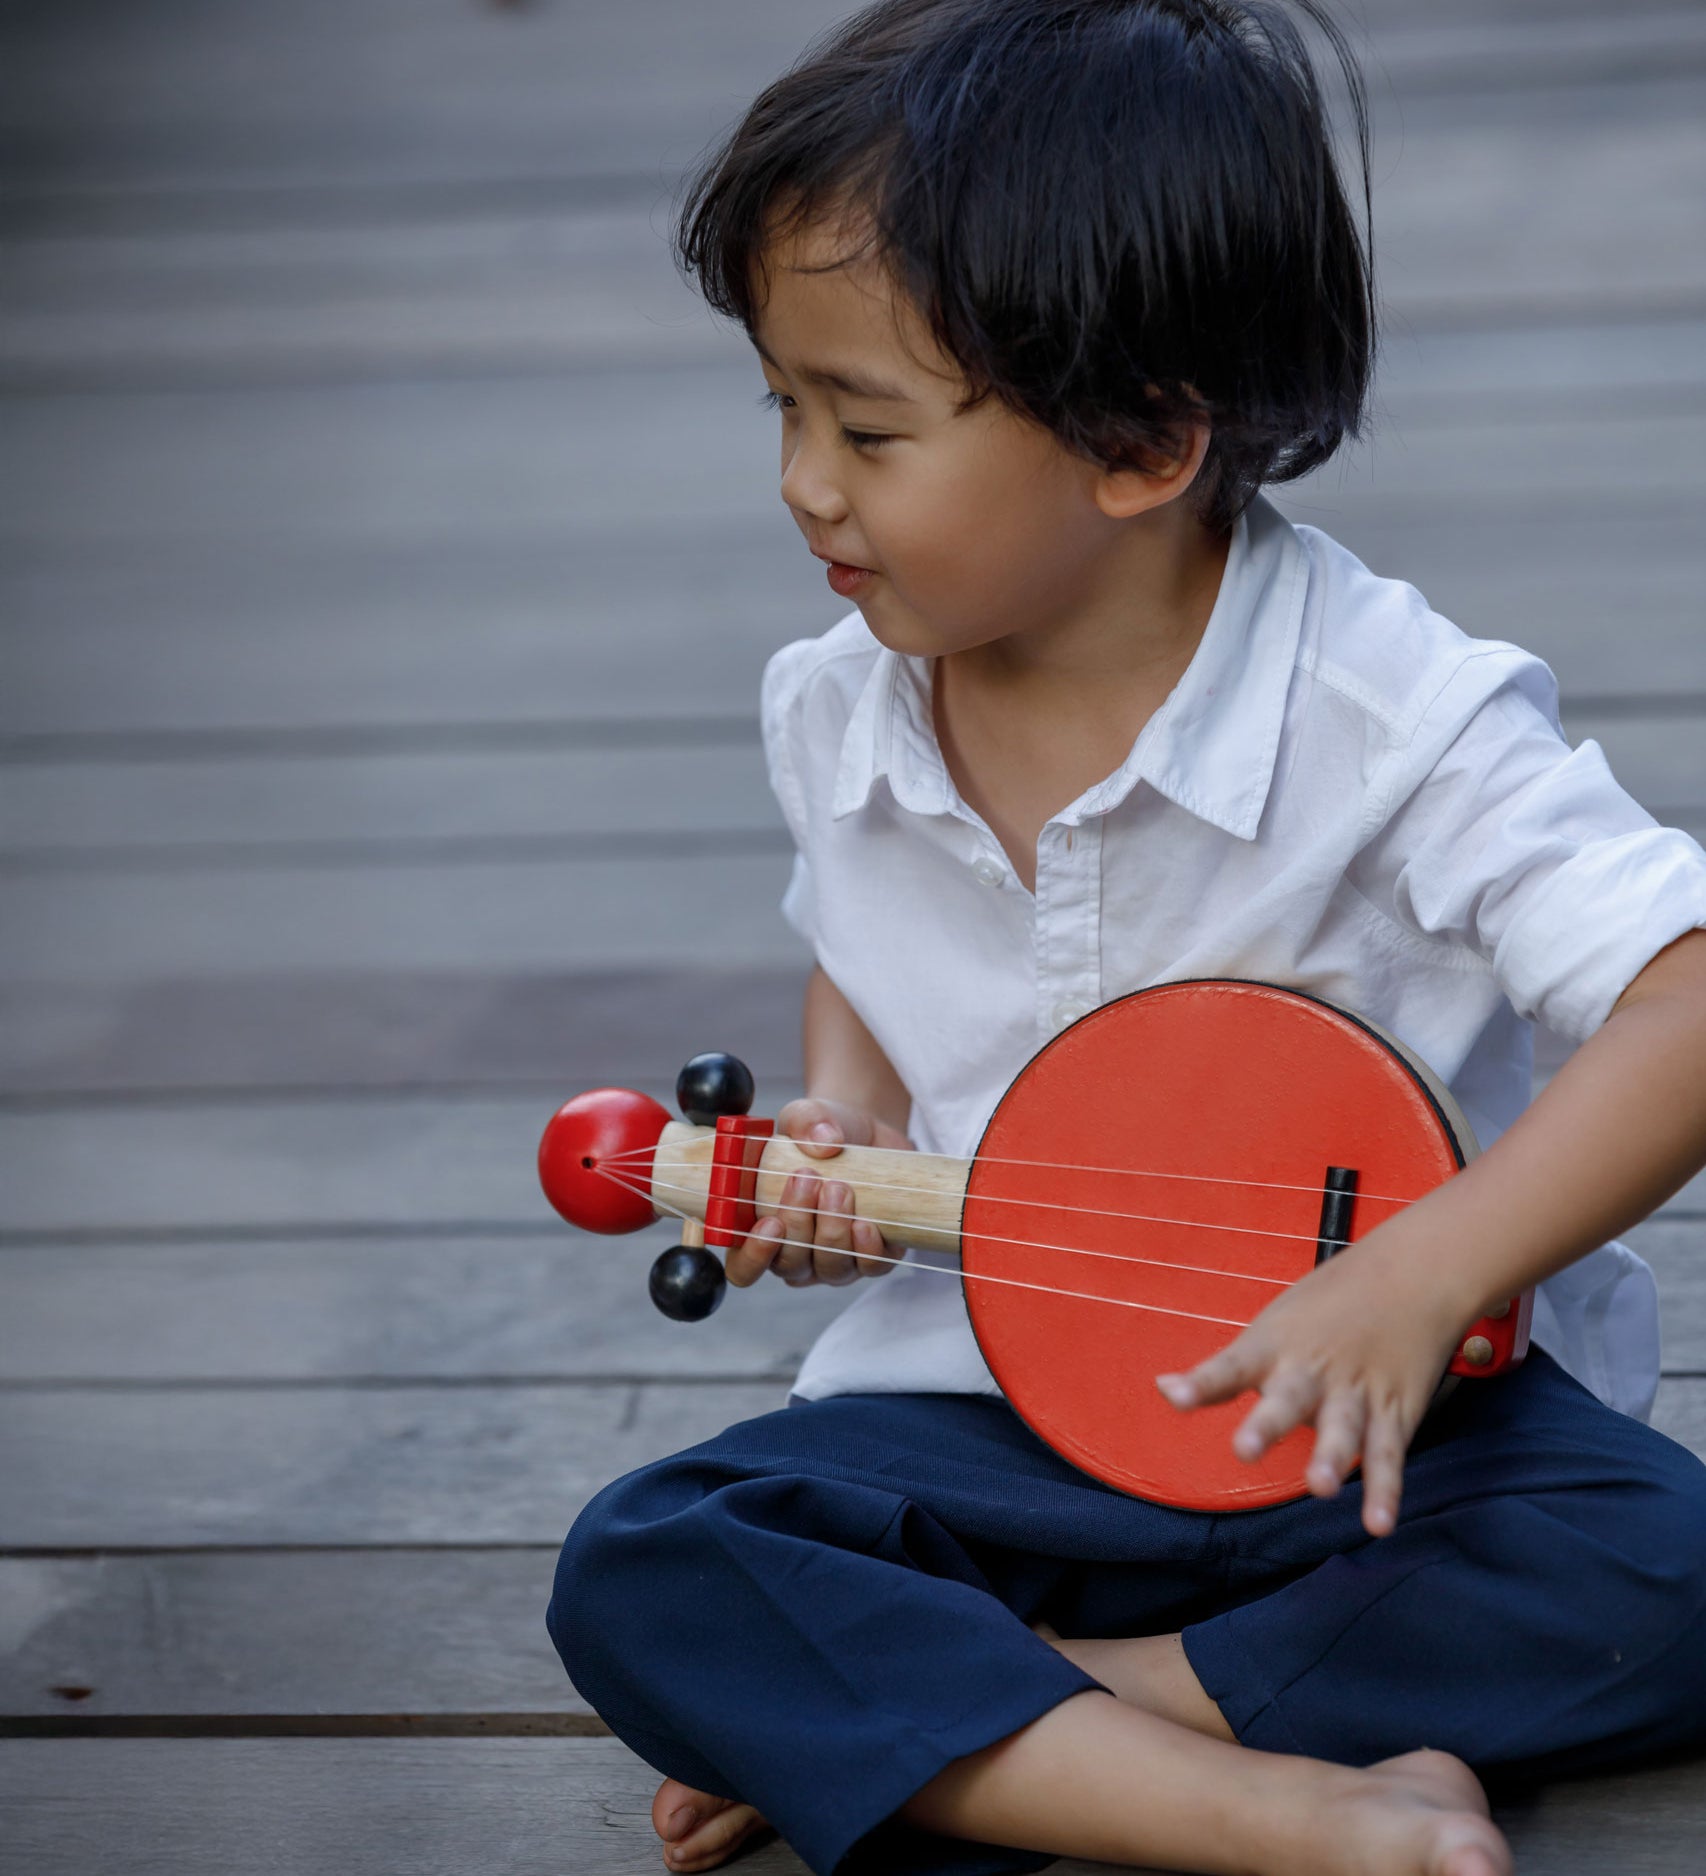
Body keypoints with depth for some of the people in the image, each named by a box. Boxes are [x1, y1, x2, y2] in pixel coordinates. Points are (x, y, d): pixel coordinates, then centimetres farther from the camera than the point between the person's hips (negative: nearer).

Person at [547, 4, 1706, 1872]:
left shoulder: (1395, 718, -18)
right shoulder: (836, 716, -1)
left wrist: (1422, 1275, -35)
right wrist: (841, 1133, -2)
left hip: (1364, 1424, -3)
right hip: (982, 1407, 4)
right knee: (631, 1579, -21)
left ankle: (905, 1726, -22)